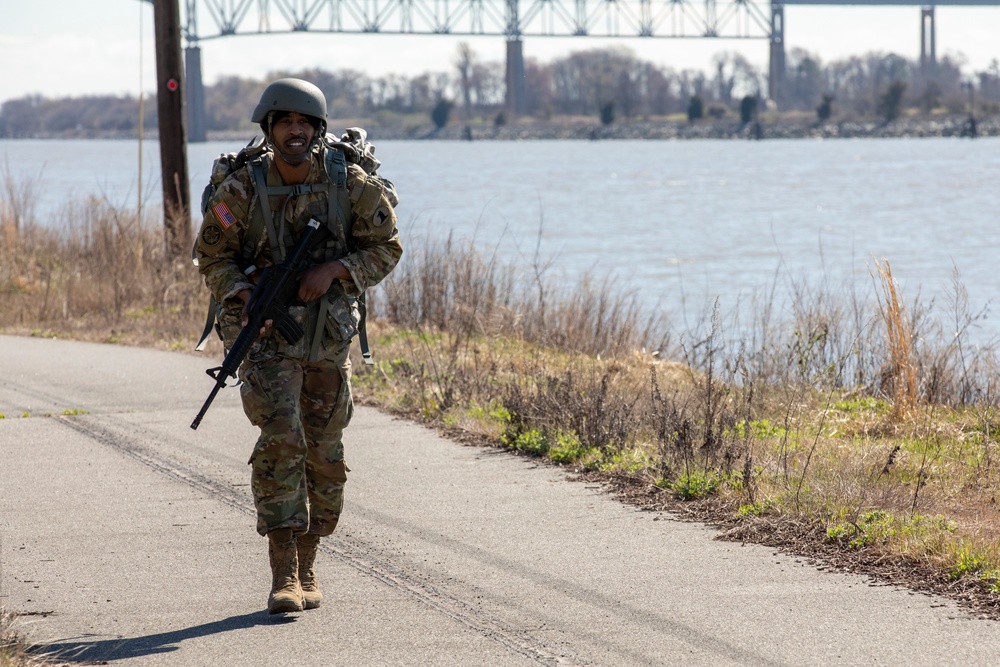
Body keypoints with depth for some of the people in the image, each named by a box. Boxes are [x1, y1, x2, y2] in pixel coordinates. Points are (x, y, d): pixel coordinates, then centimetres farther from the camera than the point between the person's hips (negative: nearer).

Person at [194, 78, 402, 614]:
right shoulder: (241, 191, -10)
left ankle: (306, 566, 26)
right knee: (280, 440, -18)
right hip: (266, 333, -3)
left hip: (329, 333, 3)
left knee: (325, 457, 7)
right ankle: (283, 576, -17)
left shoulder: (351, 186, -7)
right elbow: (213, 255, 1)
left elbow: (384, 249, 1)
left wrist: (333, 270, -16)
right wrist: (242, 295, -17)